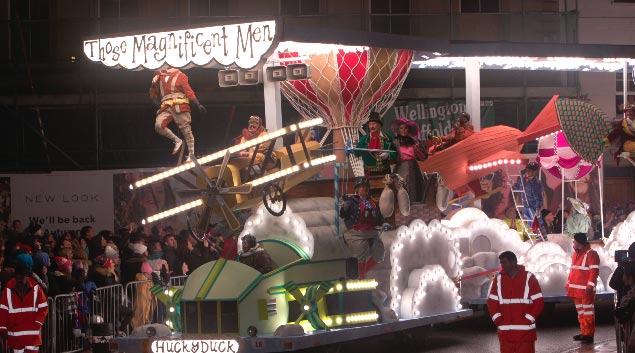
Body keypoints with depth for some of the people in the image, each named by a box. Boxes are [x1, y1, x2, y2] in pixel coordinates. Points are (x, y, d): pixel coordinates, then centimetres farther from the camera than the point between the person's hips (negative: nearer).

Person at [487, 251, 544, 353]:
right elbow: (491, 302, 11)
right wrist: (498, 320, -2)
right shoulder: (499, 279, 10)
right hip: (505, 333, 3)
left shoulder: (528, 278, -1)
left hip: (525, 332, -3)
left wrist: (528, 319, -9)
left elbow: (539, 302, -2)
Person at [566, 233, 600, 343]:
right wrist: (569, 285, 18)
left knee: (588, 312, -6)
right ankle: (583, 332, 18)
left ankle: (589, 334, -5)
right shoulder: (576, 254, 17)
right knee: (580, 312, 12)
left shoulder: (591, 254, -10)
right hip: (576, 290, 9)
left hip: (585, 290, -9)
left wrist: (590, 286, -21)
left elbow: (594, 272, -16)